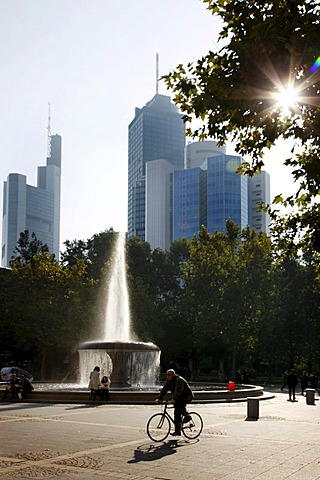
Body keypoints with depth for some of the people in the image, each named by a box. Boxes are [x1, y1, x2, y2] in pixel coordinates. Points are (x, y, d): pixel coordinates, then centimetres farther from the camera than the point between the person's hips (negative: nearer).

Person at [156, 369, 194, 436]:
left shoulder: (179, 380, -24)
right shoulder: (168, 381, 3)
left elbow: (178, 390, -35)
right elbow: (164, 389, 0)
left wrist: (174, 399, -46)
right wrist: (159, 398, -11)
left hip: (187, 397, -9)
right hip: (179, 398, 9)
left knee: (180, 405, -30)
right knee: (177, 413, 8)